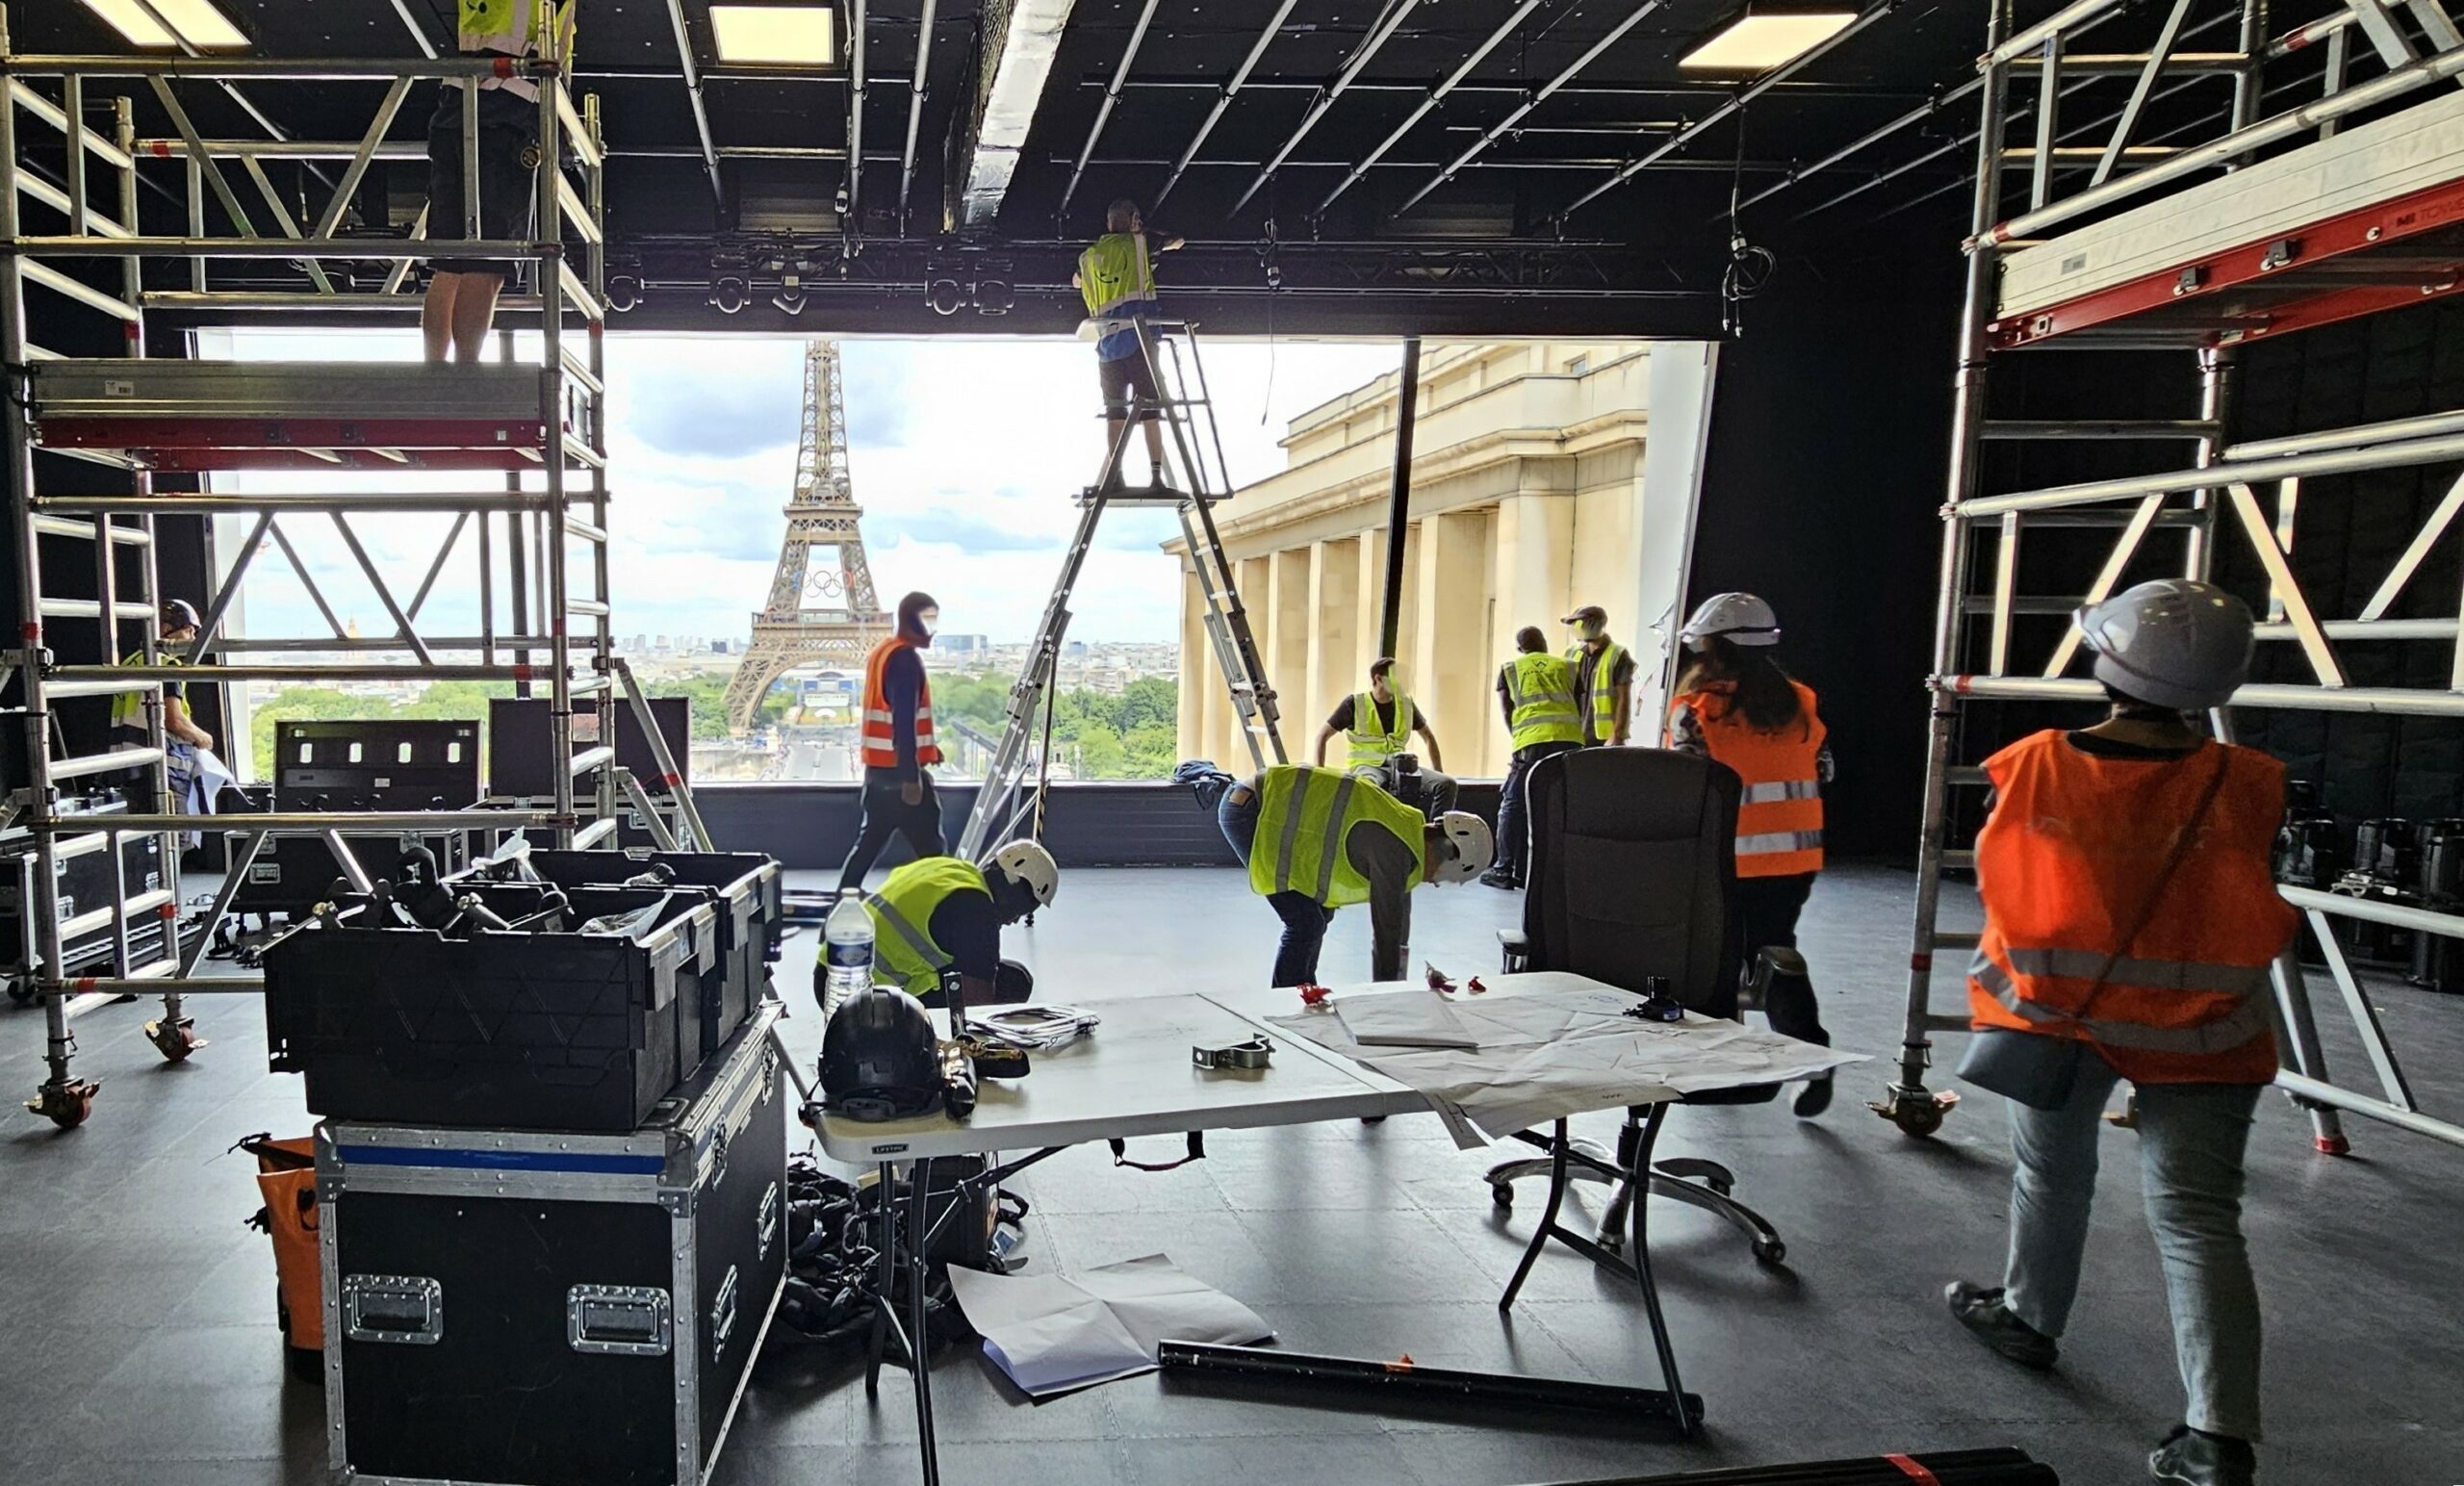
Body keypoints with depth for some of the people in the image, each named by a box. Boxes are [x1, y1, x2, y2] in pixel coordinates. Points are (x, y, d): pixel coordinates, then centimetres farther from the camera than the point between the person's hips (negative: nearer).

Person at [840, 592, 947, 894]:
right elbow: (904, 720, -22)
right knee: (930, 847, -2)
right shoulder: (906, 658, -16)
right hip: (900, 769, -9)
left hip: (879, 766, 9)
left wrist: (925, 747, 20)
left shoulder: (882, 652, 15)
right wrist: (911, 776, -23)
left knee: (871, 840, 15)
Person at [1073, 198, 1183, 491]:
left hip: (1107, 343, 3)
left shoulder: (1088, 256, 15)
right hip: (1138, 338, -3)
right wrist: (1161, 245, 40)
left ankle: (1113, 476, -6)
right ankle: (1156, 476, -11)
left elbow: (1077, 281, 37)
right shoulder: (1137, 244, 6)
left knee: (1115, 412, 4)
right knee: (1149, 410, -4)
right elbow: (1178, 241, 20)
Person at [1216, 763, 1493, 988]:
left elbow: (1397, 920, 18)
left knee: (1321, 912, 14)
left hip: (1271, 806, 10)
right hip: (1247, 811, -10)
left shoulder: (1408, 828, 10)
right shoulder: (1393, 851, -20)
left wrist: (1396, 989, 23)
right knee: (1306, 923, -9)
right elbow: (1386, 928, -14)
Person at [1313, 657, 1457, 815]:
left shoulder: (1406, 704, 14)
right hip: (1367, 767, -4)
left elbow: (1428, 737, 26)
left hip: (1399, 767, 4)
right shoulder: (1355, 703, 2)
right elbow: (1322, 735, 5)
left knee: (1447, 784, -21)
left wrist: (1439, 775, 15)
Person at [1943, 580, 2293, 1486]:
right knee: (2197, 1220, 1)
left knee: (2052, 1173, 22)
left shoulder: (2034, 767, -13)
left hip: (2055, 1009, 1)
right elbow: (2249, 905, 2)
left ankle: (2029, 1316, 41)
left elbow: (2001, 885, 1)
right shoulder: (2248, 787, -13)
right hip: (2200, 1034, -1)